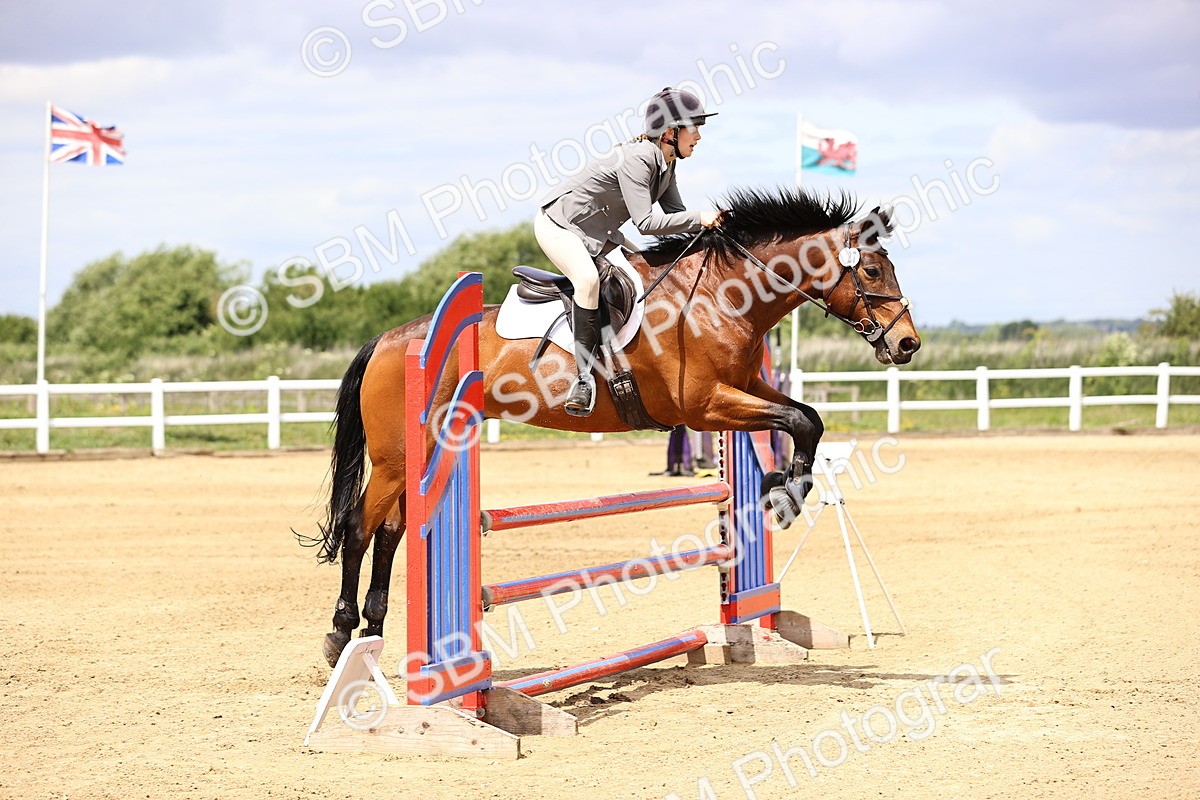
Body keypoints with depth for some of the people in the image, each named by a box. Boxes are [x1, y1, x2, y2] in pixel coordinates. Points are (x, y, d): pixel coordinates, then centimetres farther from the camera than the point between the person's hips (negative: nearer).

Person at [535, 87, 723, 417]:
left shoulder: (665, 162, -1)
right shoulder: (636, 159, -29)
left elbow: (674, 214, 5)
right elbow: (645, 222, -34)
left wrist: (711, 228, -11)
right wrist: (699, 218, -31)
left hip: (596, 231, 10)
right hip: (558, 224, -10)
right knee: (588, 278, -34)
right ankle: (584, 376, -31)